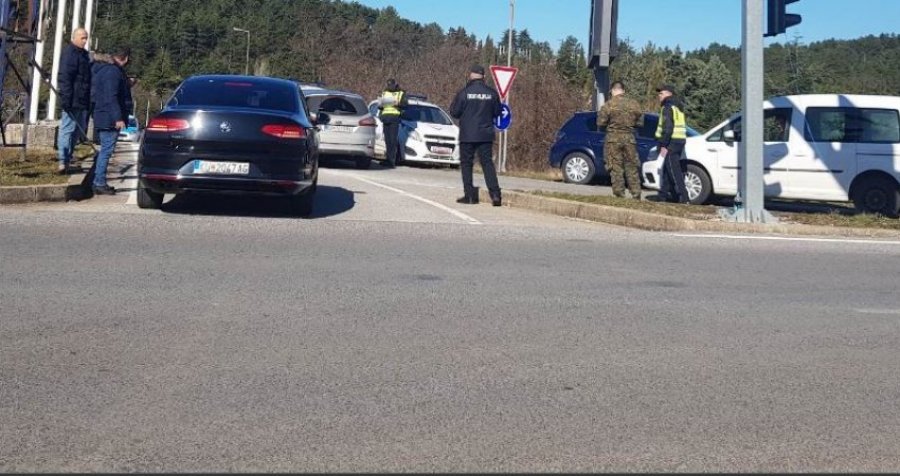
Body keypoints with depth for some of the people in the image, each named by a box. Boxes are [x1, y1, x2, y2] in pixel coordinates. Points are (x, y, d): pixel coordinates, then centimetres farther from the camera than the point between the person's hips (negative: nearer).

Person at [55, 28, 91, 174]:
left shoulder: (83, 54, 20)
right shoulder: (69, 53, -10)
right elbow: (64, 77, -18)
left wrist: (89, 100, 22)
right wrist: (66, 99, -24)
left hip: (82, 100, 10)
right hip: (73, 100, -10)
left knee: (79, 129, 13)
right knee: (67, 128, -9)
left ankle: (67, 159, 19)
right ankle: (63, 161, -9)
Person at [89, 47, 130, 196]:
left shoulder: (102, 68, 16)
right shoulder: (113, 71, -17)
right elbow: (111, 97, -23)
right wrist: (118, 118, -24)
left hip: (102, 116, 11)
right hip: (109, 118, -11)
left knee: (104, 150, 16)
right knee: (106, 150, -7)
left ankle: (99, 182, 21)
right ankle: (99, 183, -5)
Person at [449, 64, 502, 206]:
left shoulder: (464, 92, -10)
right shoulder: (492, 93, -1)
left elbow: (454, 112, -6)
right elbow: (497, 112, 8)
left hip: (467, 135, -2)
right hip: (486, 135, 3)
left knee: (466, 163, 7)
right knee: (487, 163, 5)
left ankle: (469, 195, 5)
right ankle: (495, 194, -6)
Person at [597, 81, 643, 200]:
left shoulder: (609, 105, -9)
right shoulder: (634, 104, 2)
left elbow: (600, 123, -7)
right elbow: (640, 123, 7)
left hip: (613, 139, -3)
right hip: (629, 138, 3)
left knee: (616, 169, 3)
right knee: (632, 168, 11)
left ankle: (619, 195, 2)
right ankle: (636, 195, 11)